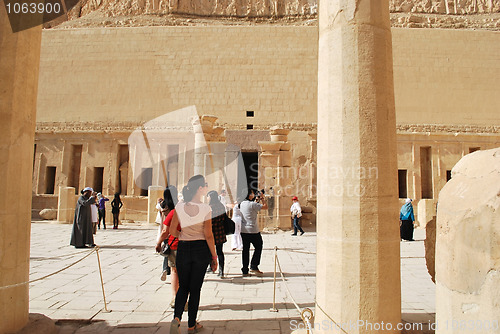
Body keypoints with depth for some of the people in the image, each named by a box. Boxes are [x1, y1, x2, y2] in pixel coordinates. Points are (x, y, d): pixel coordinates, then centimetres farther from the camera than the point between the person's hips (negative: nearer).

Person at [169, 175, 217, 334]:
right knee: (195, 288, 12)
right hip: (201, 249, -2)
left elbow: (172, 231, -1)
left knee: (183, 287, 18)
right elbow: (208, 235, -11)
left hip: (183, 248, 2)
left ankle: (177, 318, -3)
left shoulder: (179, 207, -3)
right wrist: (214, 257, -4)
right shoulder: (206, 208, -12)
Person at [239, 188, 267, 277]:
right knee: (258, 247, 12)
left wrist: (257, 200, 21)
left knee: (245, 249, 10)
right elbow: (265, 207, -11)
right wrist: (263, 199, 4)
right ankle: (254, 266, 7)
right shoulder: (252, 204, -15)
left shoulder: (241, 204, 6)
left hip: (243, 230, 6)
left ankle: (245, 271, 13)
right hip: (253, 230, -6)